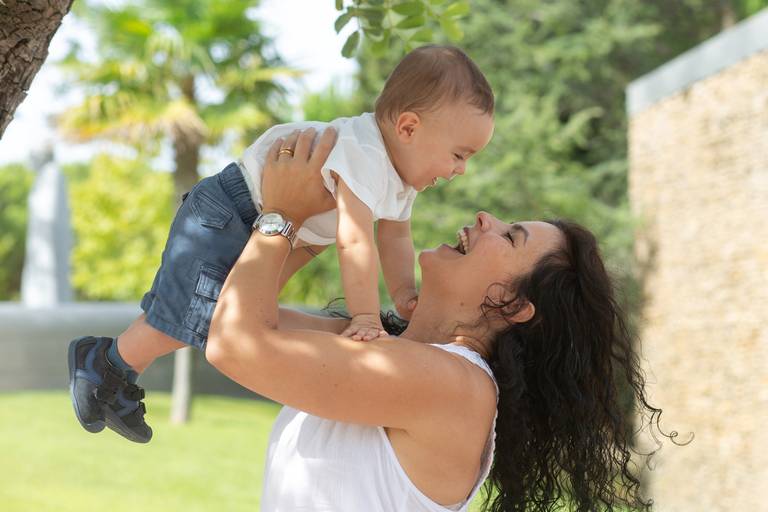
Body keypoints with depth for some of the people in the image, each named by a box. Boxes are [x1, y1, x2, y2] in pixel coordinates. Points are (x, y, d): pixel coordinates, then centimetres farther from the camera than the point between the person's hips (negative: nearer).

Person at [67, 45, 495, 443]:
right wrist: (365, 318, -35)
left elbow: (395, 235, 12)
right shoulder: (363, 158, -33)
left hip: (271, 226, 10)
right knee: (198, 315, -17)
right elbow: (356, 243, -38)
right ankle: (103, 361, 0)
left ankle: (121, 381, 26)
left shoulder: (403, 173, 0)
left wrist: (404, 291, -3)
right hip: (225, 216, -10)